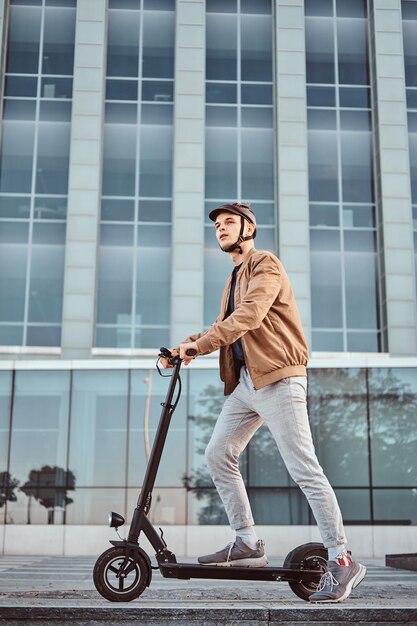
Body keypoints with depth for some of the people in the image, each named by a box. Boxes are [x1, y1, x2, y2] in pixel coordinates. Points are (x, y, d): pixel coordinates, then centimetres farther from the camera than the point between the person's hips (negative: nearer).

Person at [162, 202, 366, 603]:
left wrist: (199, 344, -27)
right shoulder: (235, 277, 24)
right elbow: (224, 325, 19)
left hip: (278, 379, -9)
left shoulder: (266, 266, -5)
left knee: (304, 469, -10)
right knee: (218, 455, 6)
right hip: (245, 381, 10)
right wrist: (185, 346, 3)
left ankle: (342, 562, -5)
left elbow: (248, 316, -21)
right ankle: (248, 544, 14)